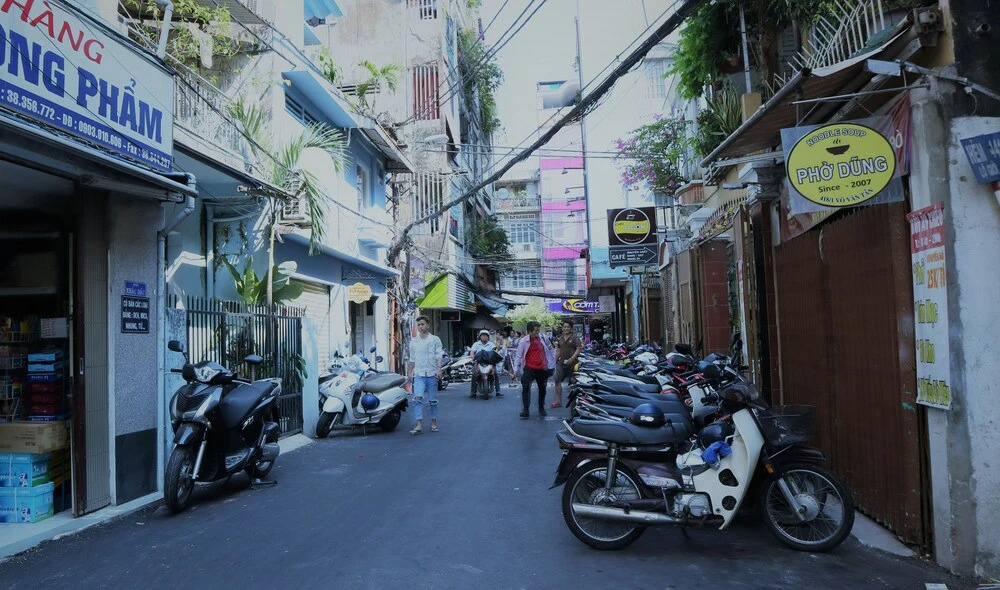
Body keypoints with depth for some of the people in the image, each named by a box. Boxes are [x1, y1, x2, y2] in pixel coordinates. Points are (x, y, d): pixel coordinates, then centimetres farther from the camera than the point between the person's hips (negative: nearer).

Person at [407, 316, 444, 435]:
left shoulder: (435, 339, 4)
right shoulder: (413, 341, 13)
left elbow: (439, 356, -3)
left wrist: (439, 369, -15)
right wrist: (410, 372, 17)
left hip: (432, 373, -1)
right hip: (419, 374, 1)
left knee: (433, 400, 5)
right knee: (417, 398, -14)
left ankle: (433, 423, 18)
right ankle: (419, 425, -18)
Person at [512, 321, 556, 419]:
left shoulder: (543, 338, -2)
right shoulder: (524, 341, -8)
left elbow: (550, 348, 15)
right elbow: (518, 355, -5)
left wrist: (553, 358, 13)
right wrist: (516, 370, -9)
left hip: (542, 368, 2)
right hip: (529, 368, -2)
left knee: (542, 389, 11)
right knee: (525, 387, -13)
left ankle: (541, 408, 29)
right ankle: (525, 409, -6)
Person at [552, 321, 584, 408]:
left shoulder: (574, 337, -3)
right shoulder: (559, 338, 13)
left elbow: (579, 348, -10)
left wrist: (572, 358, -21)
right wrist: (555, 361, 12)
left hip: (571, 363, -4)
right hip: (561, 362, 4)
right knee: (557, 381, -4)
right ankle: (558, 401, 1)